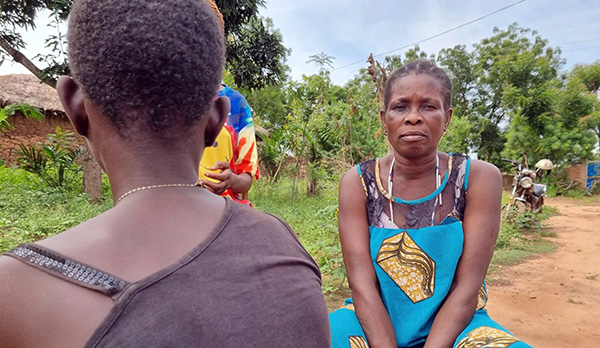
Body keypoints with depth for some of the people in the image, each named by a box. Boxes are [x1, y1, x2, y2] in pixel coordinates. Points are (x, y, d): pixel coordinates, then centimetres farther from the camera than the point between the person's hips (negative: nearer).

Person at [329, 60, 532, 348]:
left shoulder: (479, 178, -8)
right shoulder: (357, 183, -8)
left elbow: (467, 287, -13)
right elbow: (362, 285, -14)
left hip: (453, 323, 1)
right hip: (374, 322, 0)